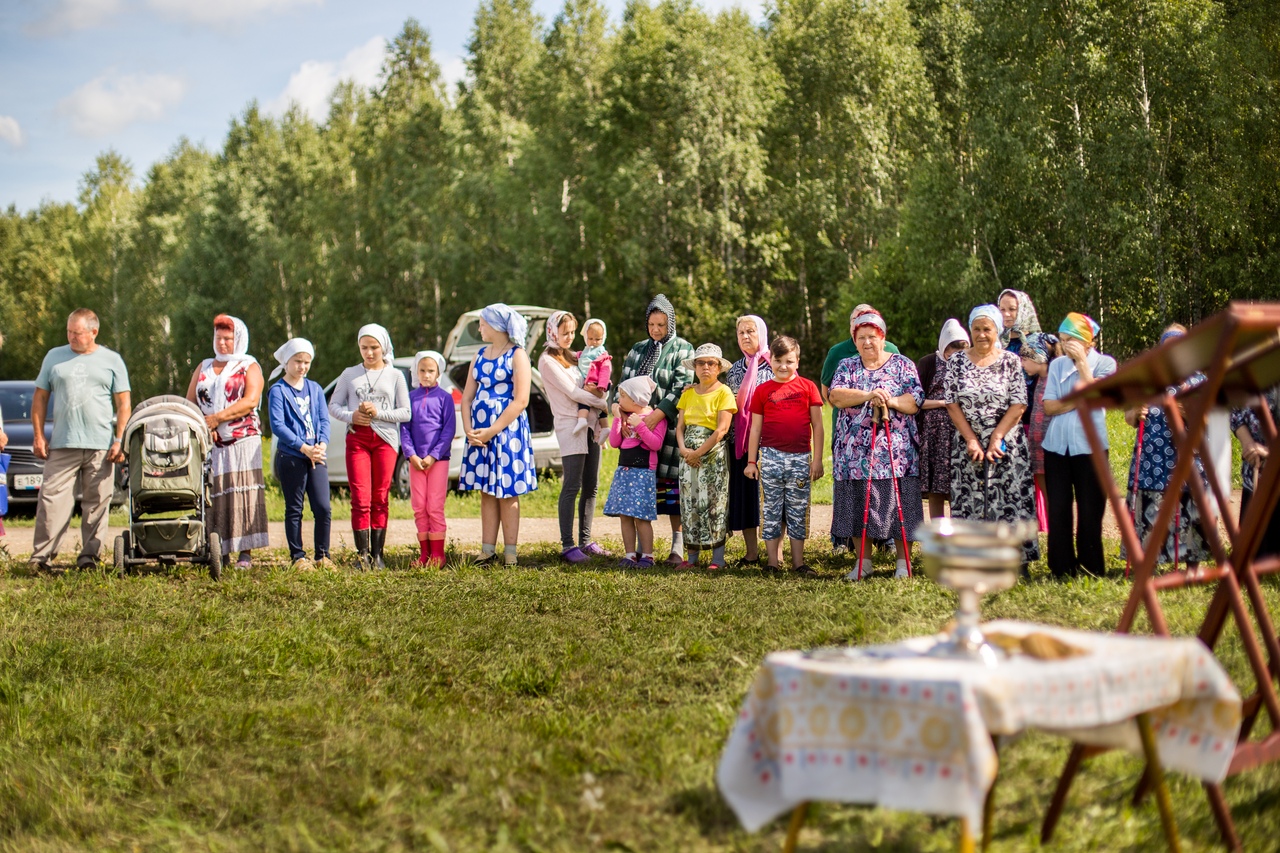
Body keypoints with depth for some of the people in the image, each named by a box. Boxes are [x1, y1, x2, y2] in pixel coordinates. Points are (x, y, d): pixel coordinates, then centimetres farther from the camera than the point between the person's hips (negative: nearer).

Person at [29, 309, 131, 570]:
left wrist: (120, 440, -3)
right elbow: (40, 397, 14)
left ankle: (89, 555, 7)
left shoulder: (112, 360, 9)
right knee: (53, 499, -6)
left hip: (101, 447, 0)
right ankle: (41, 555, -5)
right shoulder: (54, 357, 12)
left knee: (97, 503, 1)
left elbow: (123, 403, 7)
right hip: (62, 445, 0)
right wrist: (38, 435, 4)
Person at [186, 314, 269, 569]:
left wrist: (216, 418, -14)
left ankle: (245, 552, -9)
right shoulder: (203, 368, 21)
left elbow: (251, 401, -8)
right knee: (212, 497, -5)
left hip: (242, 441, -4)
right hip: (209, 444, 4)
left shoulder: (249, 367, 8)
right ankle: (218, 554, -5)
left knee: (242, 495, -9)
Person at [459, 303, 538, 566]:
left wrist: (491, 432, -16)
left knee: (507, 493, -2)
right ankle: (488, 551, 10)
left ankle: (510, 553, 2)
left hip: (507, 429, -6)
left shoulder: (517, 355, -5)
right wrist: (469, 430, -4)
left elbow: (521, 401, -14)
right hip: (479, 432, 6)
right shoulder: (480, 355, 14)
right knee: (486, 492, 7)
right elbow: (467, 397, 12)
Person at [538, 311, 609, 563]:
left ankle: (585, 541, 12)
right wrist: (603, 402, -7)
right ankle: (567, 545, -11)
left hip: (591, 424, 8)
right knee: (572, 487, -11)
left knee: (591, 486, 7)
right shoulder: (548, 361, -4)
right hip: (570, 426, -8)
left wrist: (594, 390, -8)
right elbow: (571, 392, -11)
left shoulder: (572, 358, 20)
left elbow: (586, 389, 16)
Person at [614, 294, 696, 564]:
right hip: (637, 427, 4)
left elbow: (681, 387, -9)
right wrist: (618, 407, -11)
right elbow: (624, 382, 11)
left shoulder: (683, 349, 3)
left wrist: (658, 414, -22)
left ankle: (678, 545, 0)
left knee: (671, 481, -6)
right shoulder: (638, 350, 18)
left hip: (670, 427, -4)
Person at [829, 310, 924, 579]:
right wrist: (868, 396, -17)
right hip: (855, 453, 2)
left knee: (896, 504, -3)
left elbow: (915, 401, -2)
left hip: (896, 451, -2)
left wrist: (891, 402, -20)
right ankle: (863, 561, 12)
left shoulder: (902, 365, 8)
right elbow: (835, 396, -5)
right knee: (857, 504, 2)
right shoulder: (847, 366, 12)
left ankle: (903, 561, 6)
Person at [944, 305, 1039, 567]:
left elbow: (1018, 405, -5)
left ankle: (1018, 562, -1)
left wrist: (995, 439, -12)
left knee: (1011, 499, -5)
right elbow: (952, 403, 1)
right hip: (968, 445, 2)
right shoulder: (957, 361, 5)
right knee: (969, 502, 0)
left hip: (1006, 445, -2)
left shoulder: (1011, 361, 1)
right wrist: (971, 441, -8)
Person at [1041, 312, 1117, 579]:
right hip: (1057, 446, 3)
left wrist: (1081, 360, -12)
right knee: (1058, 511, 3)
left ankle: (1091, 570, 9)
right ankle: (1062, 571, 10)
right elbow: (1049, 406, 1)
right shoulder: (1057, 365, 9)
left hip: (1089, 446, -3)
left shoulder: (1105, 363, 1)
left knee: (1090, 512, 0)